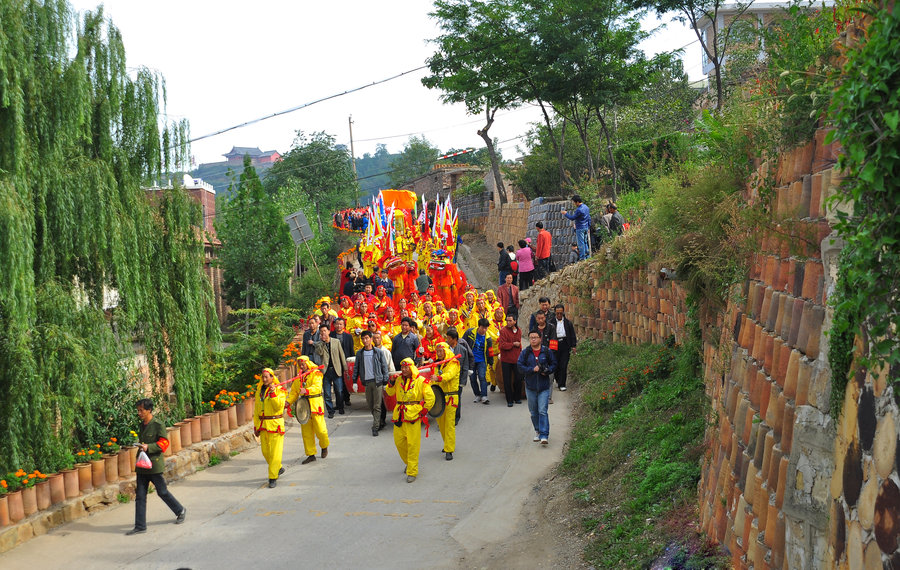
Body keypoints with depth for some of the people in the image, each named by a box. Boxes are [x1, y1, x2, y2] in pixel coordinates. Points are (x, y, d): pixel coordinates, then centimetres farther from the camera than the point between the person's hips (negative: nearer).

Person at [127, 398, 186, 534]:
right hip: (142, 465, 7)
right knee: (140, 495, 3)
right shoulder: (142, 425, 12)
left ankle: (180, 511, 29)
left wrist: (148, 447, -25)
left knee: (162, 492, 5)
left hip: (155, 465, -7)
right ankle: (140, 526, 6)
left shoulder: (158, 425, -11)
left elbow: (164, 444, -14)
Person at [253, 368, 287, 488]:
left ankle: (273, 478, -4)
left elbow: (279, 406, -19)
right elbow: (256, 410, 17)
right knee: (265, 451, 10)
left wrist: (273, 393, -24)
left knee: (275, 452, -7)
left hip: (275, 424, -6)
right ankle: (278, 468, 32)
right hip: (263, 425, 6)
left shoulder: (279, 390, -5)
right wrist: (256, 426, 16)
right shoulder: (259, 390, 12)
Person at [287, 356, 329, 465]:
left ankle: (324, 447, 26)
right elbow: (294, 392, 17)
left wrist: (306, 391, -38)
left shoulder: (316, 374, -5)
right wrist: (288, 402, -1)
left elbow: (317, 387, -21)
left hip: (315, 405, -6)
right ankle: (311, 454, 11)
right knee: (306, 432, 4)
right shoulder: (298, 377, 14)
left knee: (320, 430, -3)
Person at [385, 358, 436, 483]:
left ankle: (412, 472, -1)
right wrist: (391, 383, -5)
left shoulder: (421, 381, -5)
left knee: (413, 444, -6)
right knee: (399, 442, 11)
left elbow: (430, 398, -2)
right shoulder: (399, 380, 10)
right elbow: (390, 392, 13)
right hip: (399, 416, 6)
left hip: (413, 416, -6)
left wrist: (423, 411, -6)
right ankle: (409, 463, 35)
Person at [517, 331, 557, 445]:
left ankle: (544, 436, -13)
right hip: (530, 386, 2)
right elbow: (519, 366, -3)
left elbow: (554, 364, 8)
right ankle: (537, 431, 29)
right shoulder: (525, 353, 2)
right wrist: (532, 369, -16)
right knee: (534, 412, 11)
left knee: (543, 411, -10)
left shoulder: (547, 352, 1)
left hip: (544, 387, -2)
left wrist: (547, 371, -11)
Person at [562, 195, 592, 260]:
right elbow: (589, 218, 15)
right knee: (585, 242, 16)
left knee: (581, 243, -3)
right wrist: (588, 227, 22)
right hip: (586, 228, 9)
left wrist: (565, 214, 0)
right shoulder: (586, 207, 8)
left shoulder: (579, 210, -21)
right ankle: (587, 255, 19)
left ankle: (582, 257, 0)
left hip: (580, 229, -9)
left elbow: (572, 218, -14)